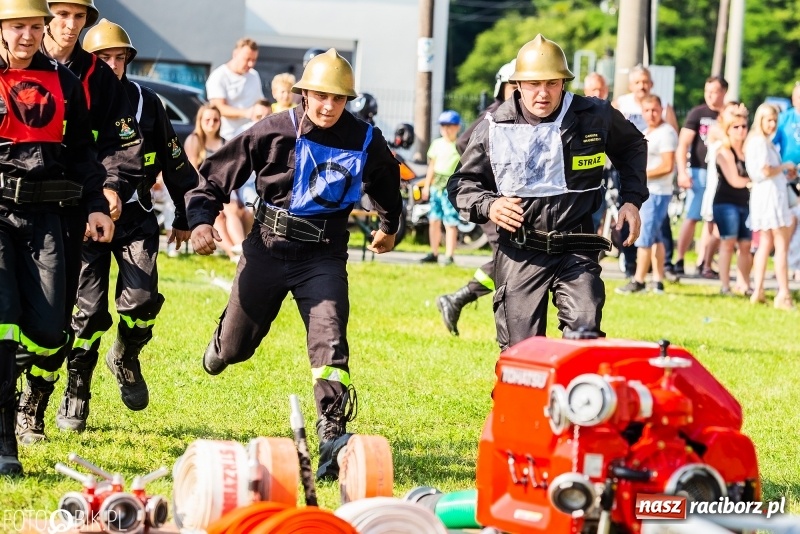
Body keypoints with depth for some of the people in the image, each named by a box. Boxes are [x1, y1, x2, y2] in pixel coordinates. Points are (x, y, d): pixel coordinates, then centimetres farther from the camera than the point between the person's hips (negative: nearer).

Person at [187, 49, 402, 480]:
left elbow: (387, 183, 21)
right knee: (236, 346, 12)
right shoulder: (273, 131, -9)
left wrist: (389, 227, 36)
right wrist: (201, 219, -16)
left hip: (324, 255, 0)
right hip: (267, 249, 0)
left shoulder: (365, 141, -3)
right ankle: (221, 346, 50)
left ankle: (333, 438, -24)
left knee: (329, 342, -19)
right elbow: (217, 173, -2)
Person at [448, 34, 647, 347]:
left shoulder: (595, 117, 0)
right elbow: (462, 183, 8)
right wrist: (487, 205, -13)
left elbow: (632, 146, 21)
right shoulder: (494, 128, -2)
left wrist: (633, 199, 9)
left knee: (585, 334, -20)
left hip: (577, 251, 0)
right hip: (519, 254, 0)